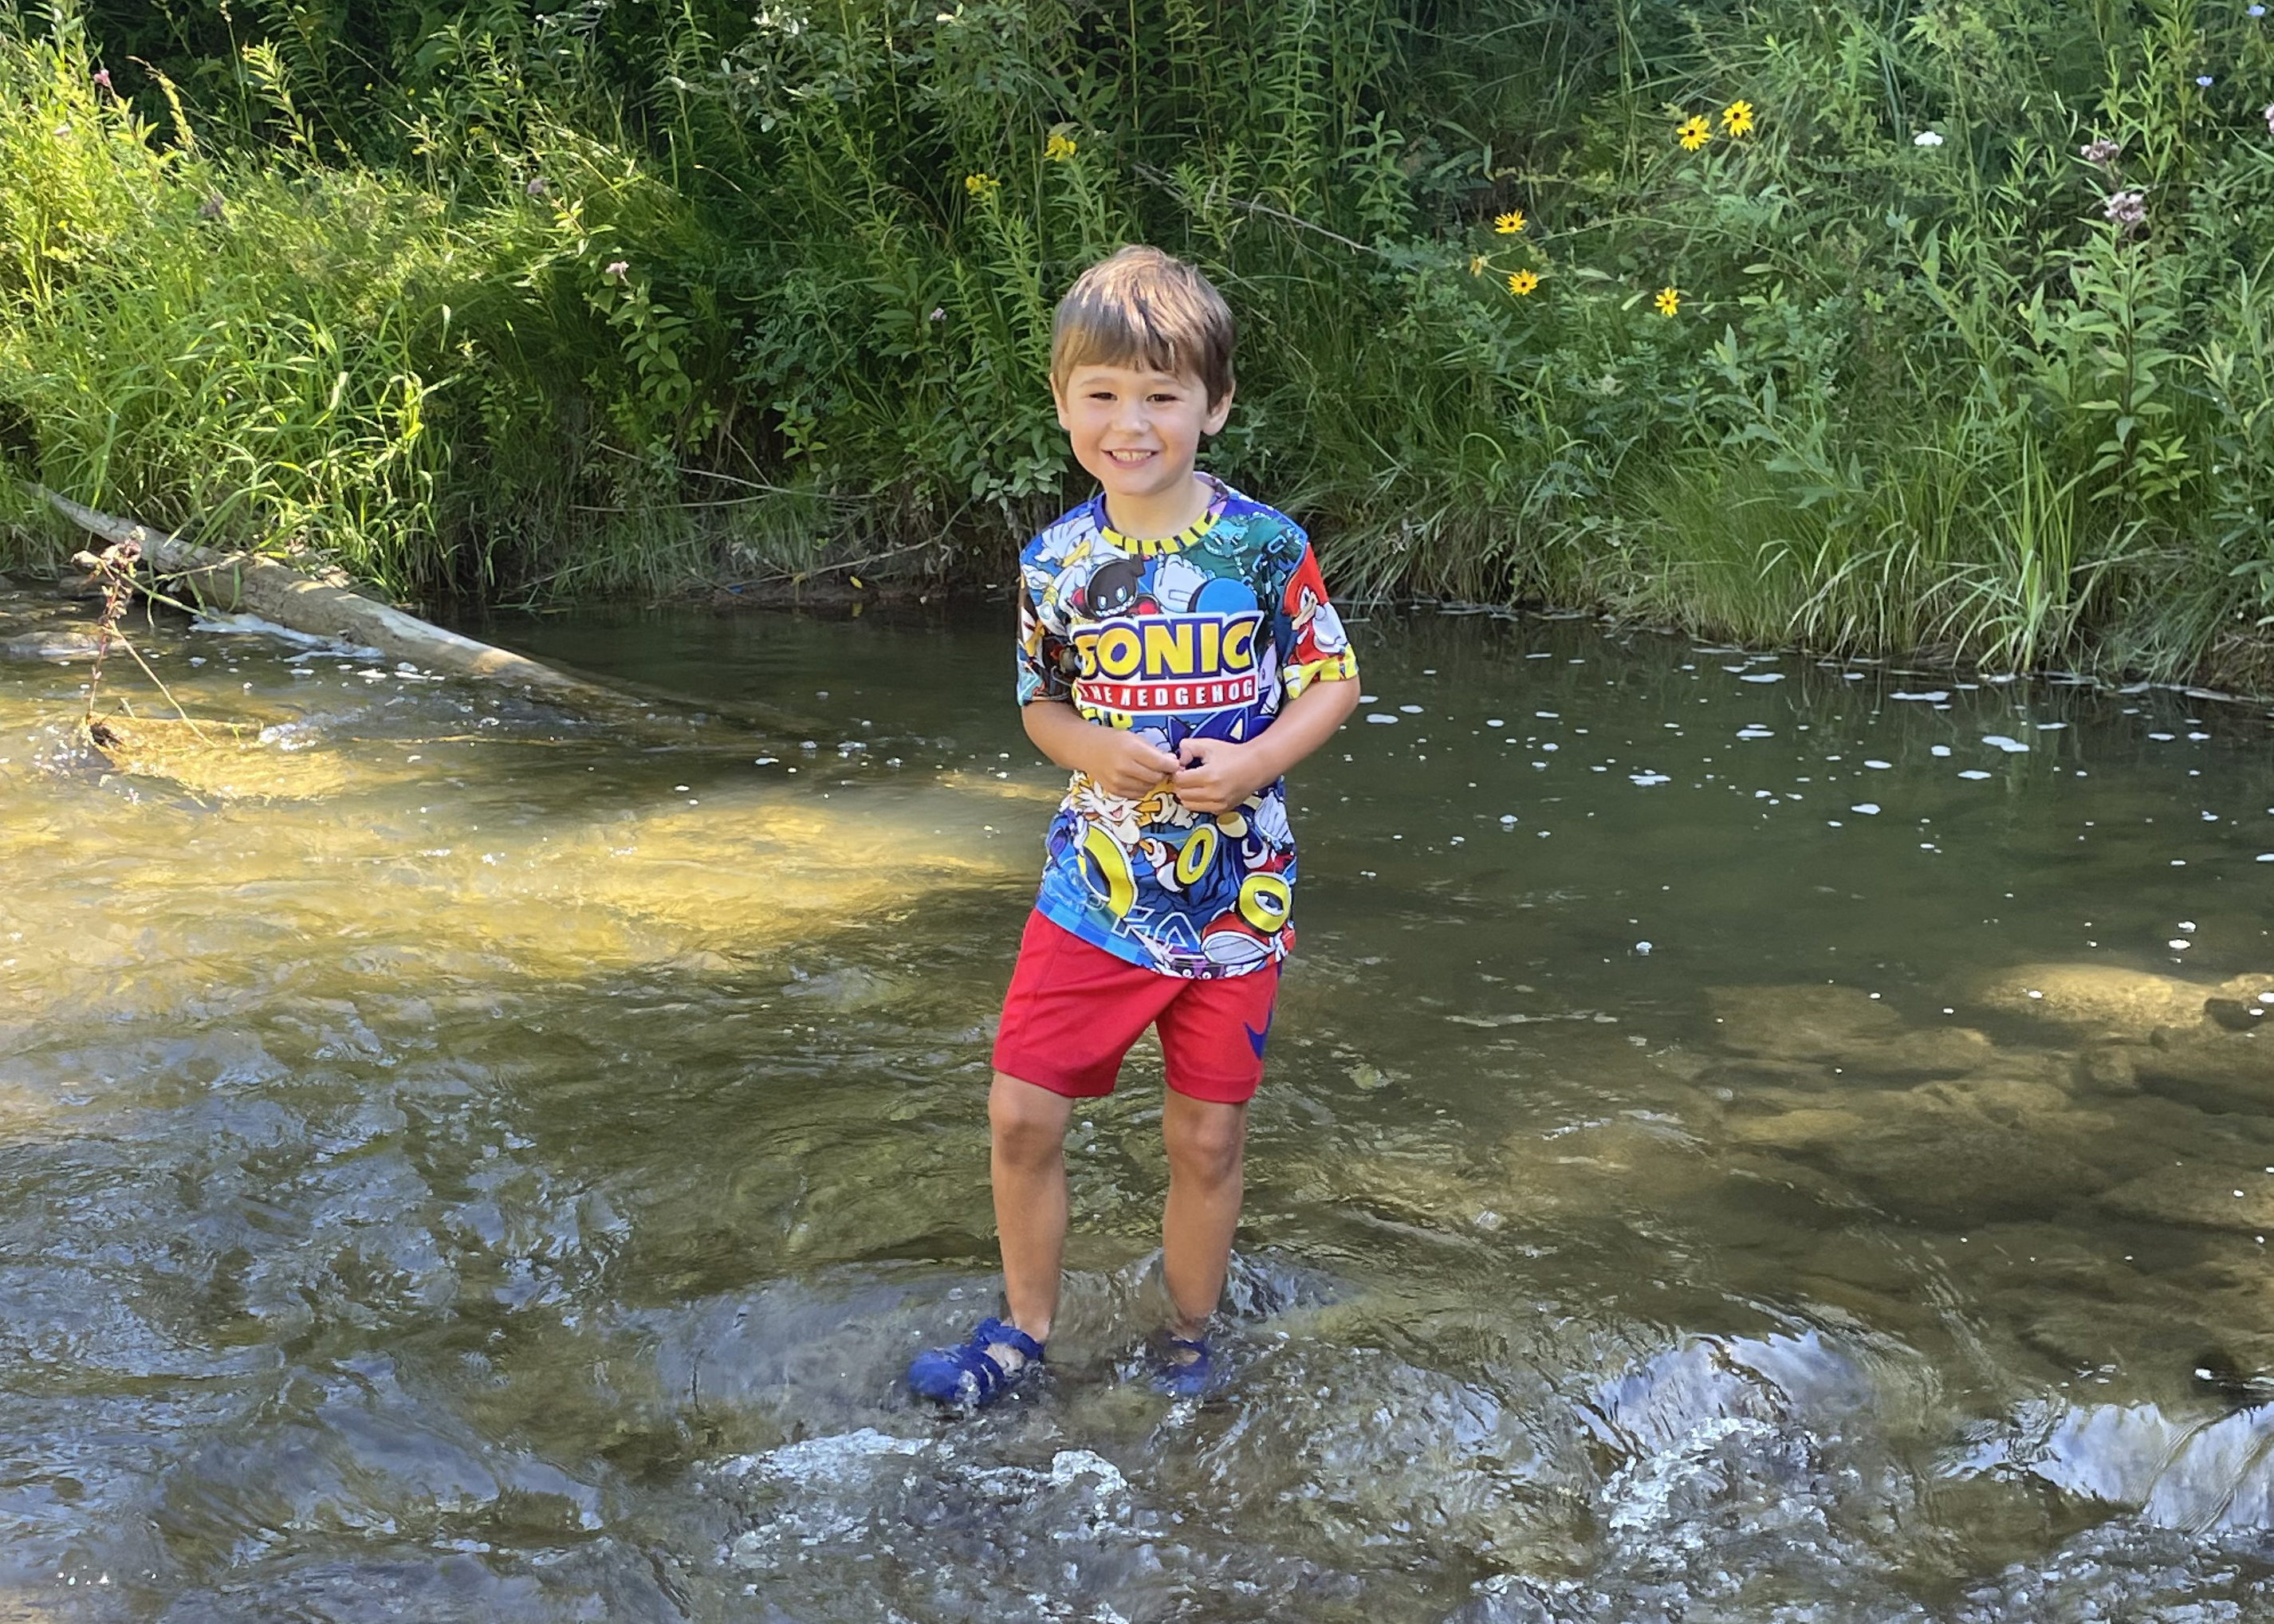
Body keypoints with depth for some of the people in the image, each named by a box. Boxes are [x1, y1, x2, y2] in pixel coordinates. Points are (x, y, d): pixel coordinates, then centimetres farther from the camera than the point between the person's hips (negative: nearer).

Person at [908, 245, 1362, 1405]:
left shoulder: (1264, 547, -9)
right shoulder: (1054, 561, -2)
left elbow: (1331, 684, 0)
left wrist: (1252, 763, -17)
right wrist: (1098, 753, -12)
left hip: (1233, 891, -2)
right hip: (1094, 883, 2)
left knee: (1206, 1136, 9)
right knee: (1021, 1114, 2)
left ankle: (1188, 1338, 31)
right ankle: (1022, 1330, 24)